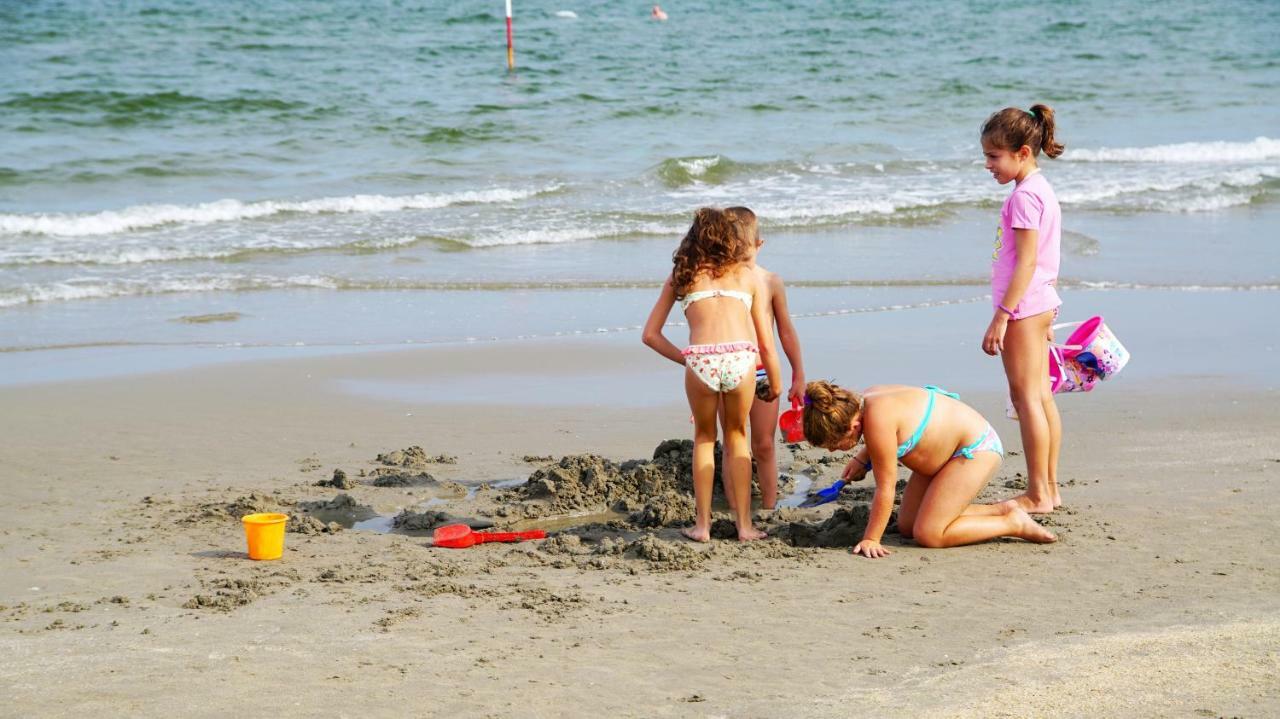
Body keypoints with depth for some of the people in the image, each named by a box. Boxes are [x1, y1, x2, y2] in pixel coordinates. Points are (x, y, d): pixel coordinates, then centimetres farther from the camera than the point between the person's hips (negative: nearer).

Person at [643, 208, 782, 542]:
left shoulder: (682, 276, 21)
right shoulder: (746, 275, 21)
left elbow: (650, 334, 18)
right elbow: (766, 344, 19)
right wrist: (775, 384, 31)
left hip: (700, 361, 0)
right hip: (741, 359, 0)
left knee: (704, 437, 23)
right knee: (736, 436, 22)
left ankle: (702, 524, 20)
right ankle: (744, 524, 20)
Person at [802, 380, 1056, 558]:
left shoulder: (877, 419, -33)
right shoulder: (863, 403, -5)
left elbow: (885, 487, -27)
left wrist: (870, 539, -21)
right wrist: (863, 459, 6)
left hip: (976, 448, -10)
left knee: (928, 534, -14)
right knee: (907, 527, 9)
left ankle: (1014, 523, -3)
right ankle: (999, 511, 15)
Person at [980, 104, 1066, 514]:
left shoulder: (1025, 196, -17)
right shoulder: (1040, 190, 14)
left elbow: (1026, 263, -22)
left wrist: (1001, 316, -22)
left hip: (1023, 308, -10)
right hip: (1039, 305, 10)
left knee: (1027, 397, -6)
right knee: (1040, 397, 12)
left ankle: (1038, 495, -4)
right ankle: (1048, 488, 17)